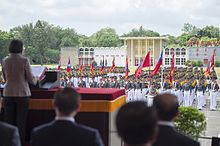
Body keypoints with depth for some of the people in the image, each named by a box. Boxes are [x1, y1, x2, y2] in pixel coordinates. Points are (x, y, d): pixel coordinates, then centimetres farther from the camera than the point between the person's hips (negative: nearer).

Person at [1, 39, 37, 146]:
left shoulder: (4, 61, 1)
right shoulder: (24, 60, -11)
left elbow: (5, 78, 13)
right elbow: (30, 79, -7)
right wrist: (36, 80, 14)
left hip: (8, 94, 3)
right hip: (22, 94, -3)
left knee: (9, 121, 10)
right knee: (21, 121, 5)